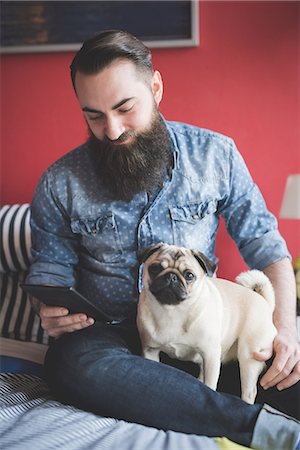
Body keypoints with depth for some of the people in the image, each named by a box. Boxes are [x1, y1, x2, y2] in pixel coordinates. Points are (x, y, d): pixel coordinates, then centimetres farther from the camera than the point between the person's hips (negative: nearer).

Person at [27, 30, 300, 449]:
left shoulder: (215, 153, 1)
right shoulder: (59, 184, 0)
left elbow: (263, 241, 2)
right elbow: (50, 268, 9)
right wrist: (48, 309, -16)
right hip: (110, 333, 2)